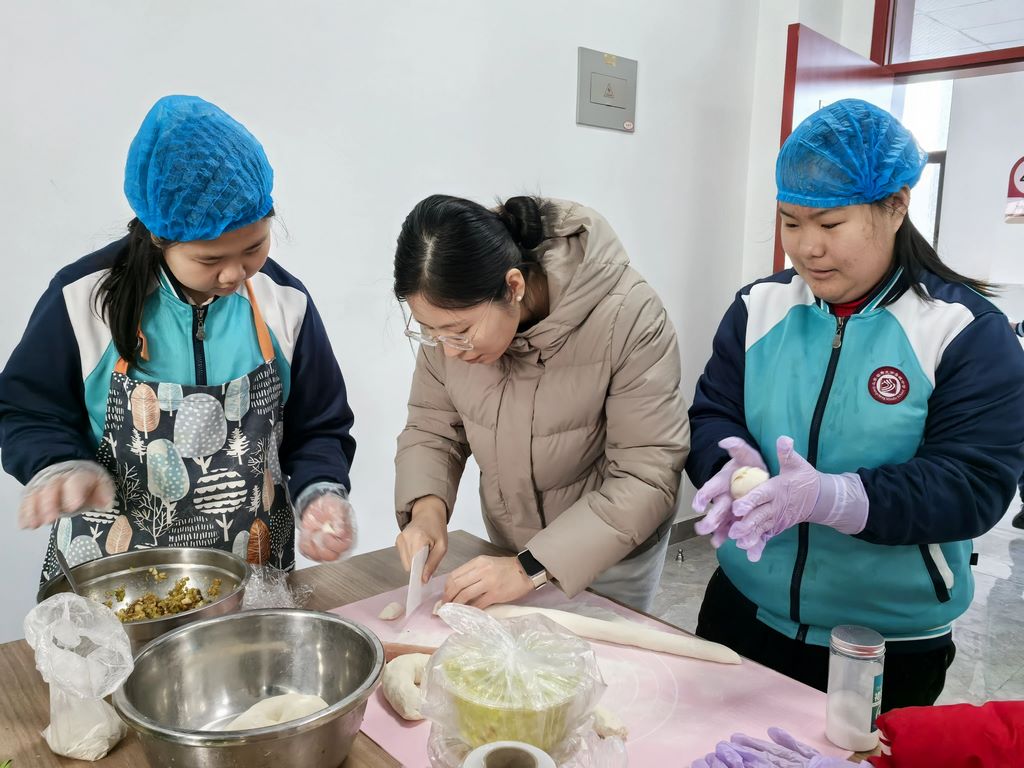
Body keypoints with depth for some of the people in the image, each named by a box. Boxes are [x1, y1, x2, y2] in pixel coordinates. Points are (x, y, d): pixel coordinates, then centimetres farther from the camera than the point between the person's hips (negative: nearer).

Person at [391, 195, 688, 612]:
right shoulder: (454, 315, -17)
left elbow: (648, 478, -27)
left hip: (610, 550, -4)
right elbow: (431, 428, -5)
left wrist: (532, 568, -31)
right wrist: (427, 507, -24)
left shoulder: (627, 316, -31)